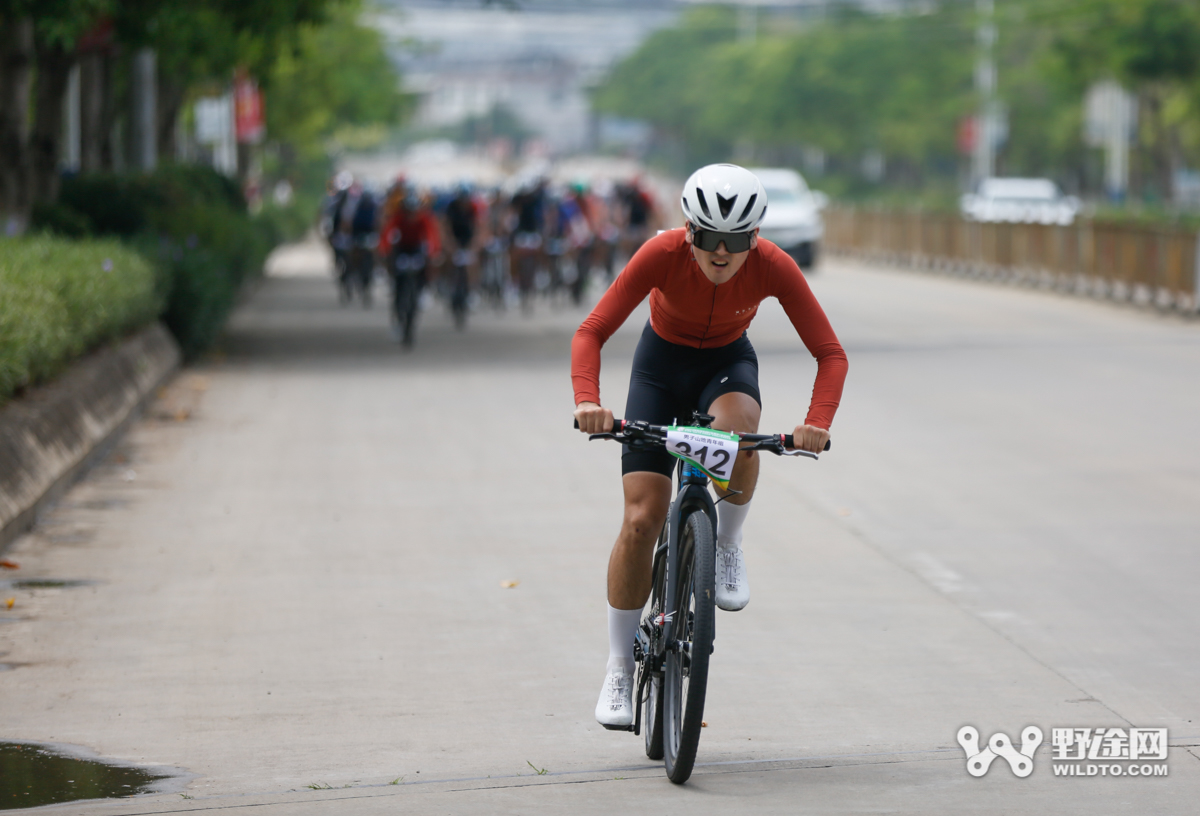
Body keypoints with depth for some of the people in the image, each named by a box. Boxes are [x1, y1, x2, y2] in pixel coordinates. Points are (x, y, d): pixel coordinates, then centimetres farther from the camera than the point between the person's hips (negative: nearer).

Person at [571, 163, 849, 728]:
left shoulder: (773, 268, -28)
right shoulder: (662, 254, -30)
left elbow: (830, 353, -25)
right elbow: (591, 332, -30)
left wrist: (818, 422, -43)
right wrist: (587, 401, -48)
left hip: (727, 362, 0)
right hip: (662, 362, 0)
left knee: (737, 423, -39)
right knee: (641, 519, -11)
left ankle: (728, 543, -10)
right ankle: (619, 670, 3)